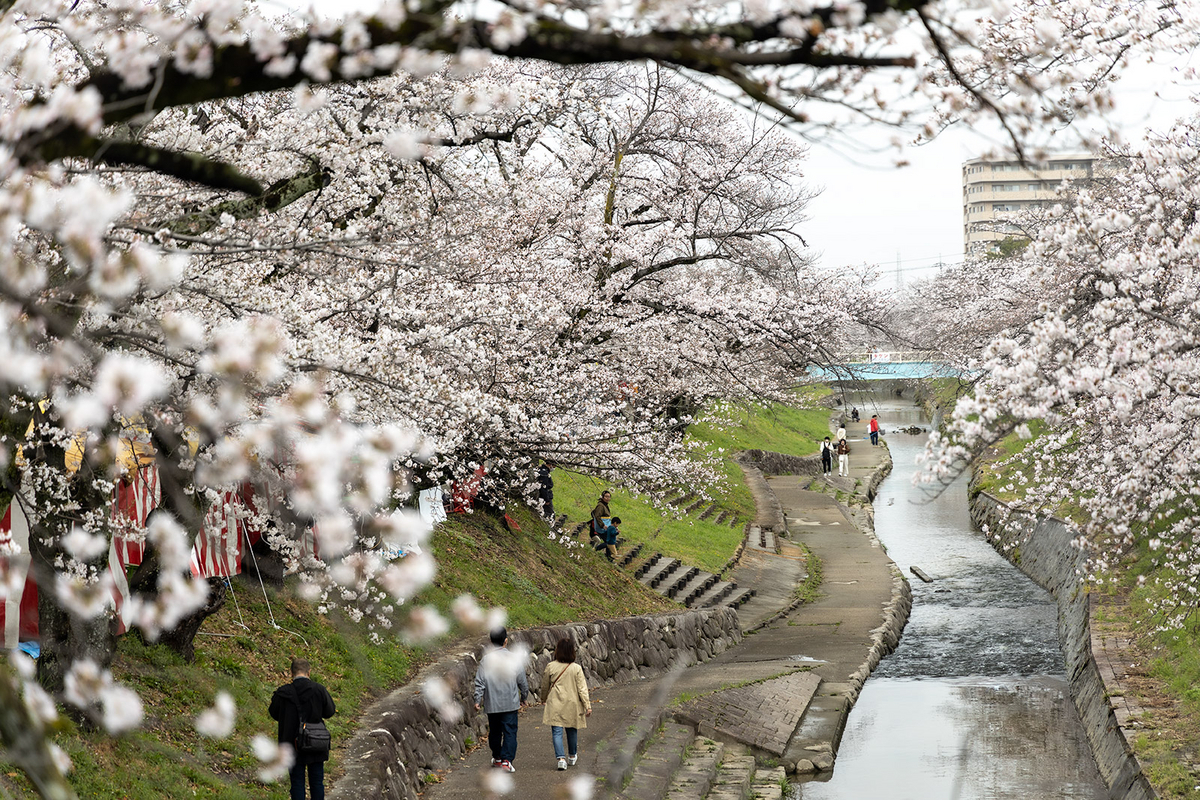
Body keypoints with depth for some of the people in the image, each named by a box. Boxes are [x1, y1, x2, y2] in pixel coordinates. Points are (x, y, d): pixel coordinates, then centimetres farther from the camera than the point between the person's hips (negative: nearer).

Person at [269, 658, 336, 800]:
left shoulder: (283, 693, -11)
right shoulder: (319, 690, -10)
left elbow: (274, 713, 4)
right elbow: (329, 712, 2)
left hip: (293, 746, -1)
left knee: (297, 783, 7)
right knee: (317, 782, 12)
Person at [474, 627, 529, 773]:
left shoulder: (485, 659, -6)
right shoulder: (514, 658, -7)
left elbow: (480, 682, -4)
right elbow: (522, 681, 0)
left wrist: (477, 700, 4)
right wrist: (524, 697, 15)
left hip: (491, 705, 2)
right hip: (510, 703, -2)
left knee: (494, 731, 17)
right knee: (510, 731, 1)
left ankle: (497, 758, 31)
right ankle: (506, 760, -10)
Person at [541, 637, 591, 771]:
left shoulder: (550, 667, -6)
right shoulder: (576, 668, -9)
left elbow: (545, 686, 7)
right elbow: (582, 689, -8)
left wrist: (544, 698, 25)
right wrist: (587, 706, -3)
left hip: (555, 705, -1)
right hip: (572, 705, 1)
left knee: (557, 732, -1)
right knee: (572, 730, 18)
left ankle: (561, 758, -17)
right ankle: (572, 756, 34)